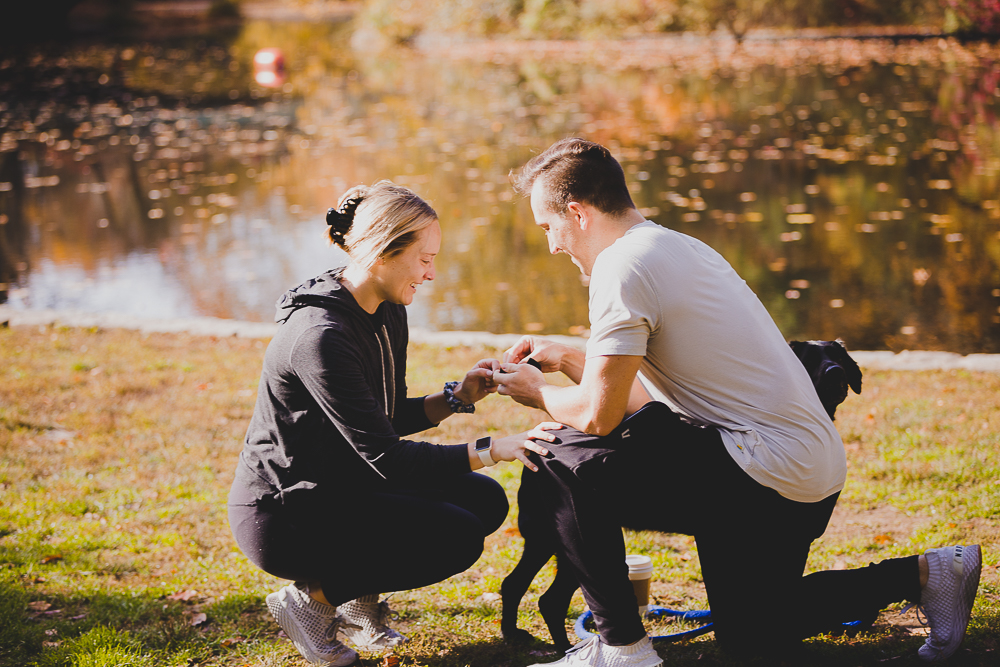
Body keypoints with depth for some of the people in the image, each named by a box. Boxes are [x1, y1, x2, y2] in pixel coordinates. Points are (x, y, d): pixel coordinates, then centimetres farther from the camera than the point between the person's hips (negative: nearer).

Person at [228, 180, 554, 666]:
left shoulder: (389, 313, 3)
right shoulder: (320, 335, -27)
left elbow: (389, 420, 13)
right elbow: (384, 457, -28)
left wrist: (455, 397, -4)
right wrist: (489, 450, -28)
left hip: (342, 485, 9)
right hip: (282, 516, -9)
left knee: (484, 500, -1)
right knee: (457, 537, -17)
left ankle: (357, 599, 9)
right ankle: (312, 597, -3)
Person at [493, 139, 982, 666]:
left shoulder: (623, 267, -15)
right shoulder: (678, 247, 14)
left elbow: (598, 414, -19)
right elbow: (646, 395, 20)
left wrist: (538, 392, 0)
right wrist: (566, 359, 16)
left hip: (769, 473, -10)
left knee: (564, 458, -12)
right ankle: (922, 575, 22)